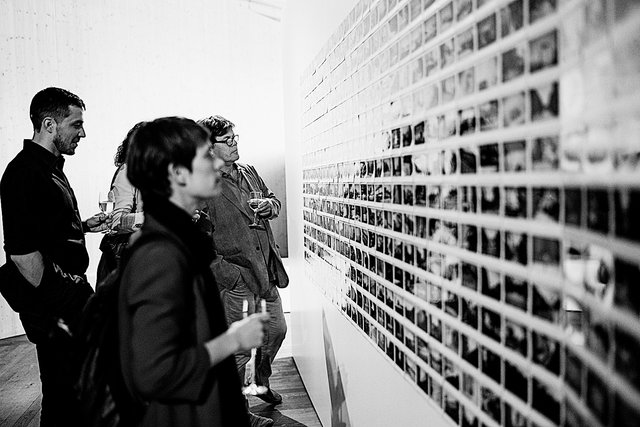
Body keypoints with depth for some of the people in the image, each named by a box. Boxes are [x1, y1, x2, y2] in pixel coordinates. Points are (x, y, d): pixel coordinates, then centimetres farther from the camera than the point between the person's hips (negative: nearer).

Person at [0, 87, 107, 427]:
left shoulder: (52, 167, 14)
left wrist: (84, 226, 11)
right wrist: (54, 308, -21)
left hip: (75, 292, 10)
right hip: (54, 302, -10)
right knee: (62, 394, 3)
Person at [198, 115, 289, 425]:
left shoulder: (249, 172, 9)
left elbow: (272, 199, 23)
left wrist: (270, 205, -1)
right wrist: (228, 274, -19)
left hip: (266, 273, 7)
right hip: (236, 282, -7)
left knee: (276, 330, 19)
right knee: (238, 349, 3)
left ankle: (261, 381, 46)